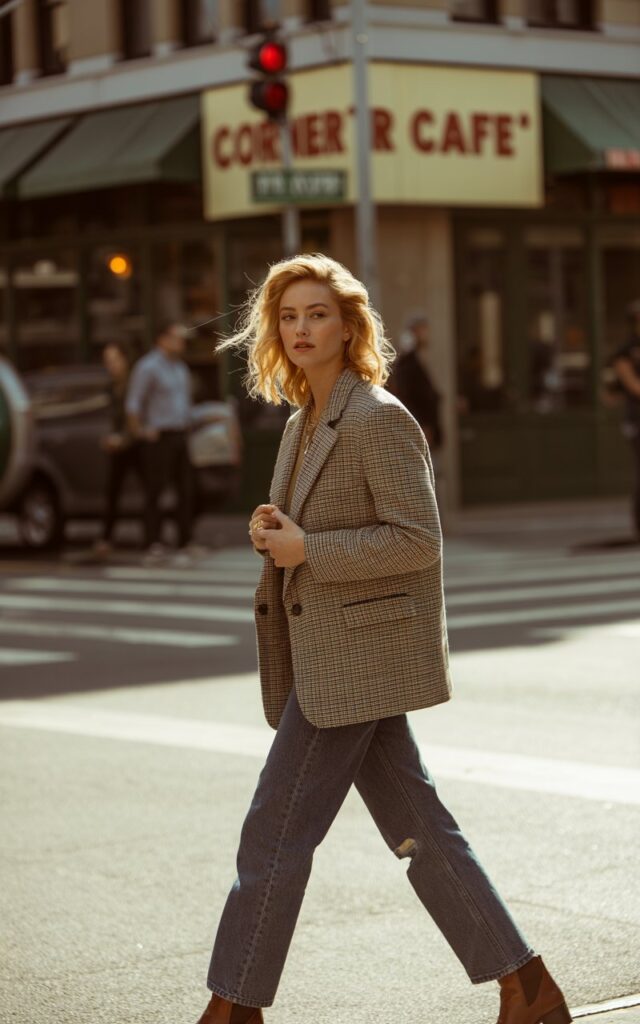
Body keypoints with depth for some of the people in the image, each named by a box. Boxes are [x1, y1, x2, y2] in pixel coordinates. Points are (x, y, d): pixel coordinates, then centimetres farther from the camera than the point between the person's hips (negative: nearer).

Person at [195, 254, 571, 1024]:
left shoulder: (380, 420, -13)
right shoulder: (302, 425, 14)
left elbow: (418, 540, -19)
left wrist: (306, 549, -18)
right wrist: (271, 533, 2)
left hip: (360, 656, -9)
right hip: (323, 656, 9)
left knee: (276, 831, -5)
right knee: (417, 831, 10)